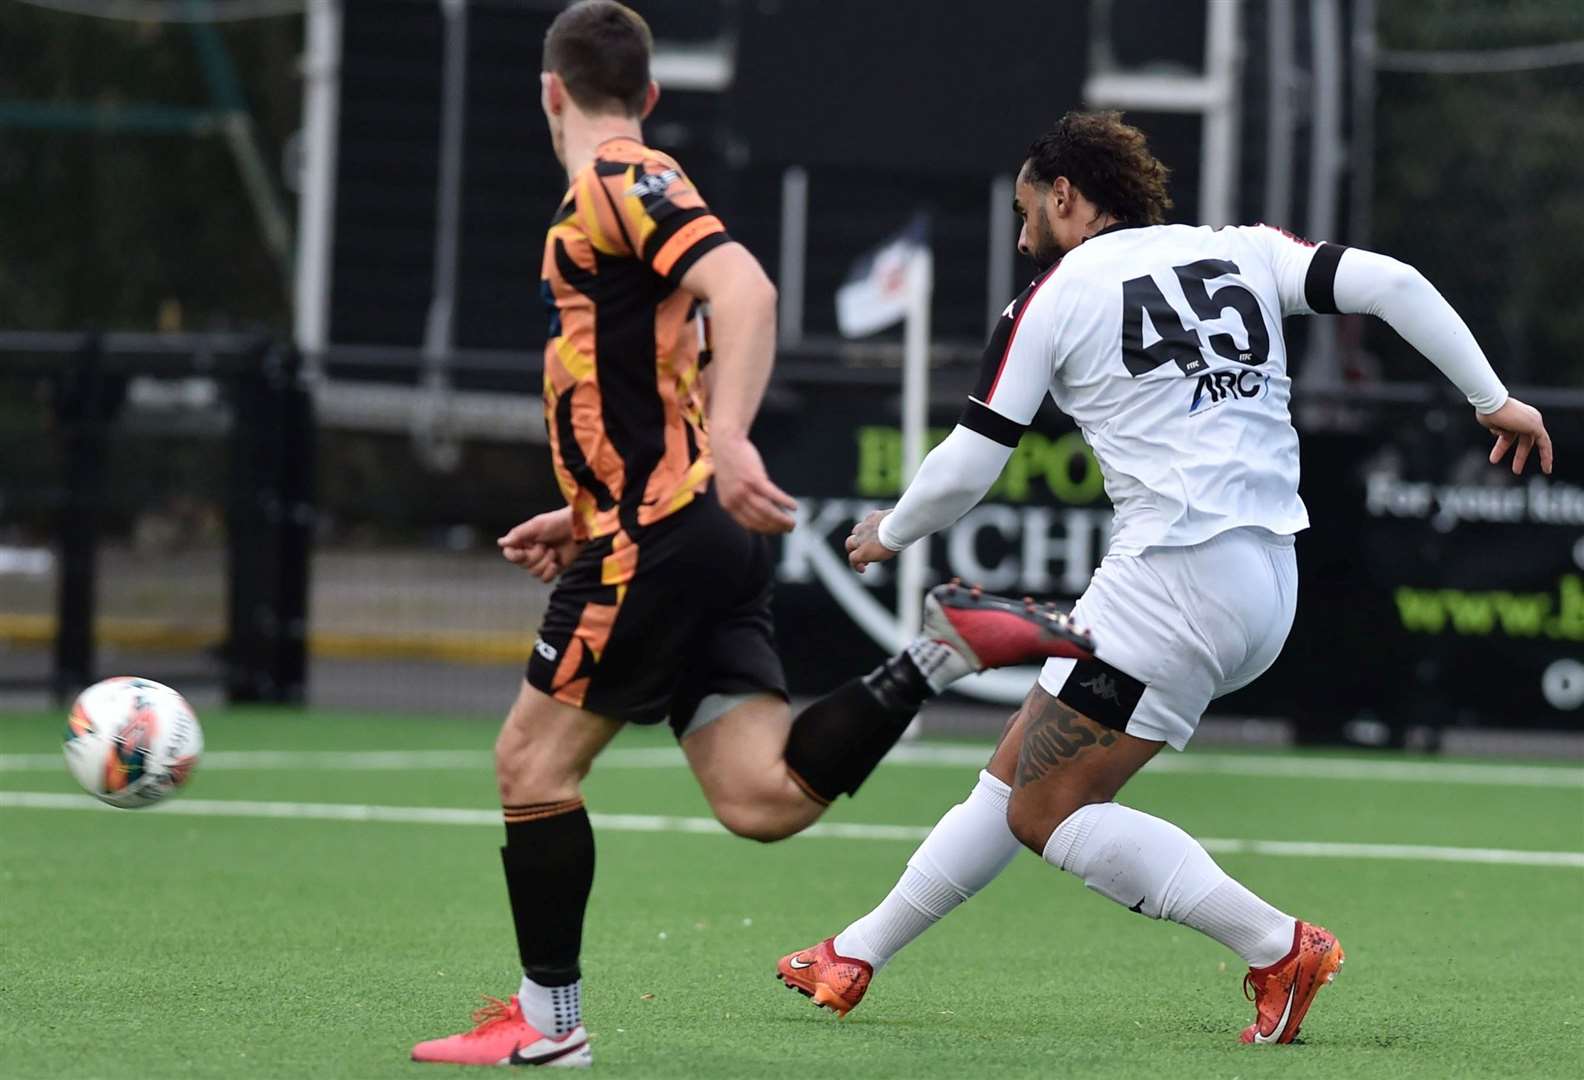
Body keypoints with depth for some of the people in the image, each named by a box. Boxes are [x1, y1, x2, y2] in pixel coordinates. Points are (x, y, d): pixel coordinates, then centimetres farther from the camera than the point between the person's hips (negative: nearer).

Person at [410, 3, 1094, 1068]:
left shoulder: (616, 184, -8)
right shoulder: (637, 194, 22)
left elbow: (744, 289, -26)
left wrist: (728, 443, -36)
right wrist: (588, 517, 30)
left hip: (658, 537, -9)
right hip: (698, 535, 9)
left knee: (535, 760, 1)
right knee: (761, 799, -3)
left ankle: (547, 1020, 8)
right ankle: (944, 648, -6)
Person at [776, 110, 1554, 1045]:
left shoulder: (1056, 294, 1)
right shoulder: (1242, 252, 13)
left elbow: (966, 468, 2)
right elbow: (1391, 282, -1)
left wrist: (889, 535, 21)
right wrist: (1495, 399, 2)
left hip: (1177, 576, -8)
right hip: (1268, 581, 8)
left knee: (1046, 811, -1)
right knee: (1021, 769, 16)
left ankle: (1279, 947, -11)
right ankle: (858, 955, 22)